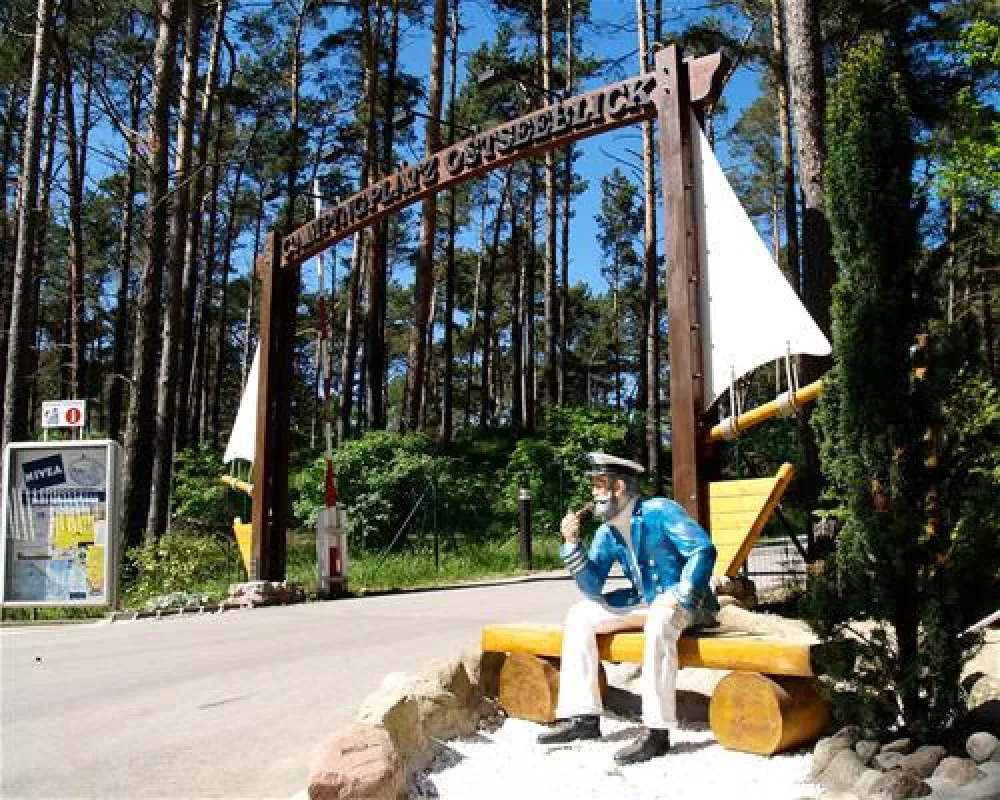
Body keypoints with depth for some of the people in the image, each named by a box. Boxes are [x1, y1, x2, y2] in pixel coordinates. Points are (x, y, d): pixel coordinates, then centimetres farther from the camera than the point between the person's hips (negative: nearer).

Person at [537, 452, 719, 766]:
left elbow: (703, 549, -21)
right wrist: (572, 543, -11)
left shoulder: (659, 511, -15)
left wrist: (678, 596, -27)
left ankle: (656, 731, -35)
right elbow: (593, 588, 0)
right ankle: (583, 716, -4)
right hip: (644, 601, 8)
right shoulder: (606, 533, 4)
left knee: (659, 621, -40)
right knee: (579, 615, -3)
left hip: (686, 601, -8)